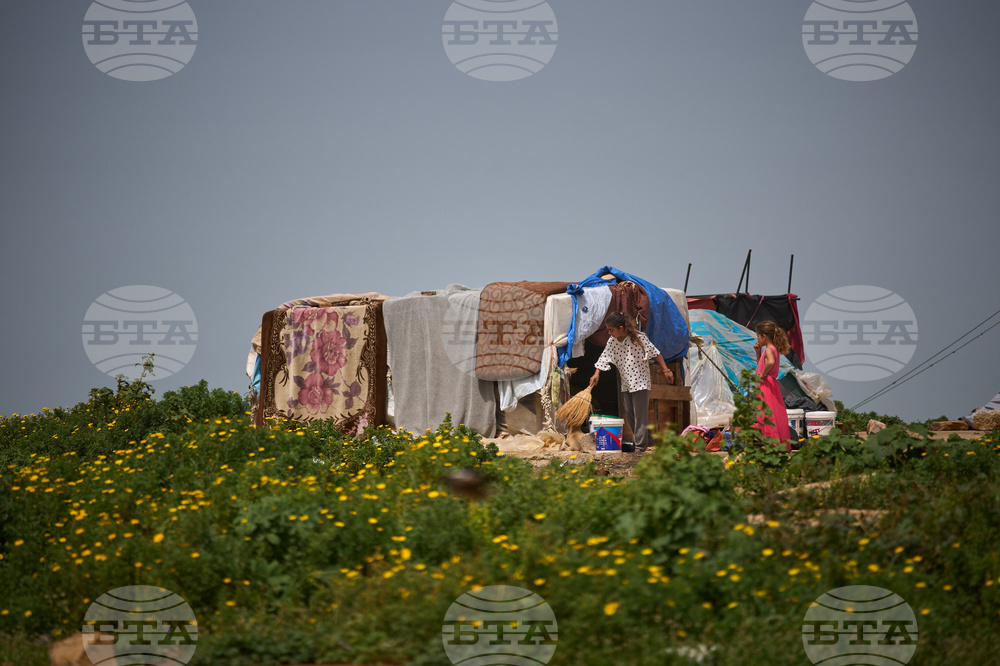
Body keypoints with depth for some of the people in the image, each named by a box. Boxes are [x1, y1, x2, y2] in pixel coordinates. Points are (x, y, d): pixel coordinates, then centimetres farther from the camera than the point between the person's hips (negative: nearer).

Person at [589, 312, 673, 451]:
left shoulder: (639, 338, -13)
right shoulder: (612, 342, 1)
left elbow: (655, 353, -6)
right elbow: (604, 358, 8)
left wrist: (666, 370, -5)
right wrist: (596, 373, -4)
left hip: (640, 381, -6)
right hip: (625, 384, 6)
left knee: (640, 414, -8)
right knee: (629, 414, 8)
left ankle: (640, 444, -7)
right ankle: (645, 439, 17)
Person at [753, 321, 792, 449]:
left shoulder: (769, 350, -14)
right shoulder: (773, 349, 15)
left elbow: (771, 362, -37)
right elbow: (761, 365, 30)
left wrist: (763, 374, -23)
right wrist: (758, 352, 18)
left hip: (767, 385, -10)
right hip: (771, 385, 10)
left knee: (768, 417, -8)